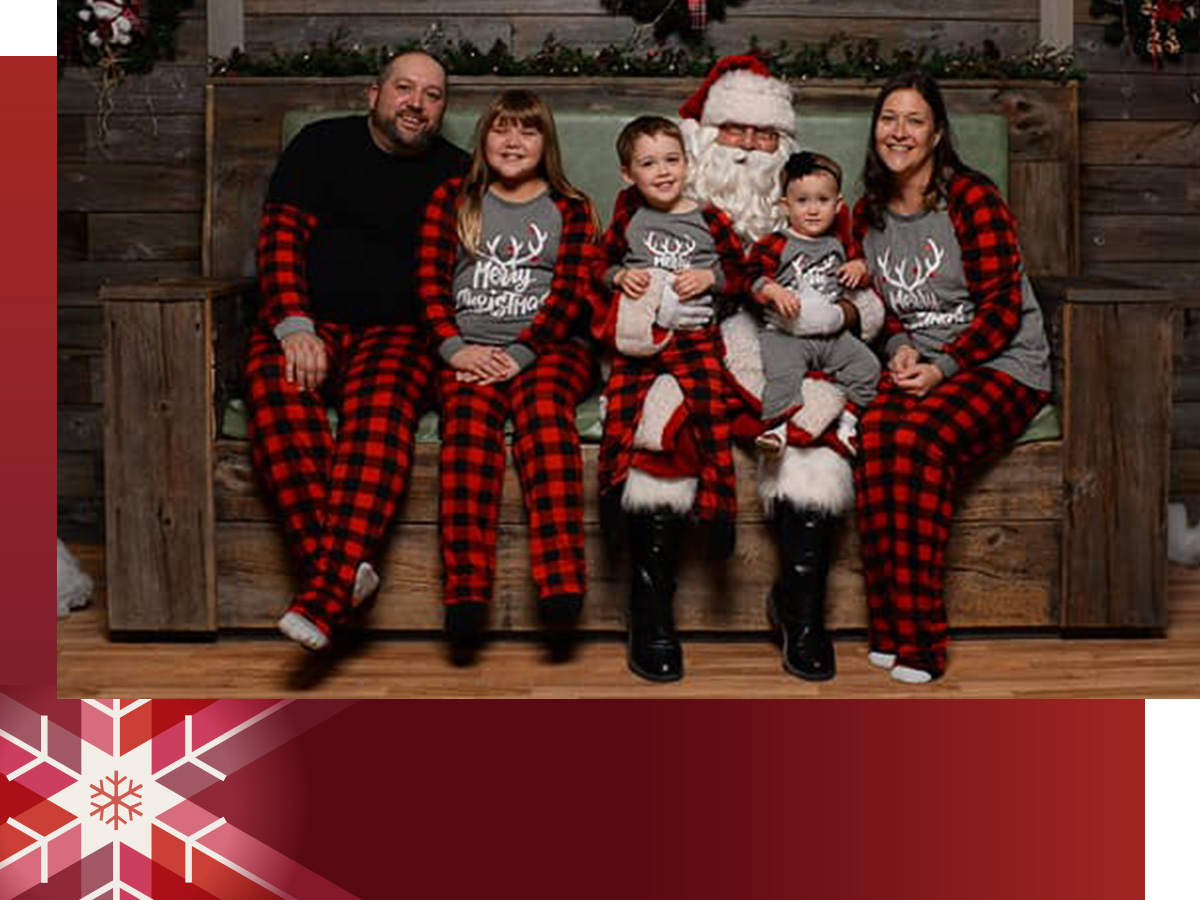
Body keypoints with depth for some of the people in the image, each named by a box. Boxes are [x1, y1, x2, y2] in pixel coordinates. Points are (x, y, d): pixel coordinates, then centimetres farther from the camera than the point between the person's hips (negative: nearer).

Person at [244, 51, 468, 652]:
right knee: (278, 388, -36)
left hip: (395, 332, 0)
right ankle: (344, 566, -49)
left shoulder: (456, 173, 17)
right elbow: (281, 235, 1)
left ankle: (324, 588, -51)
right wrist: (293, 326, -16)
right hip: (305, 324, 0)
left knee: (383, 406, -36)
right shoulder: (324, 146, 13)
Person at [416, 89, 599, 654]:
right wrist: (455, 348, -8)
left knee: (542, 404, -34)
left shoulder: (570, 210, 17)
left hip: (550, 347, -1)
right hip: (469, 348, 1)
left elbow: (572, 291, 4)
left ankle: (561, 580, -46)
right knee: (470, 415, -31)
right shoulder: (452, 199, 20)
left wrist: (520, 353, -11)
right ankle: (466, 590, -43)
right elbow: (431, 280, 9)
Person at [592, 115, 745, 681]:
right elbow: (601, 262, 23)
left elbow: (740, 272, 16)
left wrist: (712, 279, -4)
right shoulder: (628, 216, 14)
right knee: (622, 406, -21)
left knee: (709, 399, -29)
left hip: (693, 334, -2)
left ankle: (717, 506, -26)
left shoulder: (709, 220, 9)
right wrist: (620, 276, 1)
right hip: (635, 336, 2)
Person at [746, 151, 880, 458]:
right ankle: (777, 426, -26)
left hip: (833, 333, 5)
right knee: (782, 373, -29)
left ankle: (848, 418, -1)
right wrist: (774, 291, -24)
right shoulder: (775, 244, -2)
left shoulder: (837, 244, 14)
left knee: (867, 364, -9)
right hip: (785, 333, -5)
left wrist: (860, 267, 5)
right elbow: (753, 276, -8)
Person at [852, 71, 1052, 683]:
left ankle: (918, 639, -28)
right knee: (875, 431, -29)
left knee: (915, 436, -33)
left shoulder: (972, 198, -6)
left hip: (1001, 365, -5)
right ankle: (891, 631, -25)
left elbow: (1002, 306, -9)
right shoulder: (868, 214, 12)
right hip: (916, 366, 5)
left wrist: (944, 366, -19)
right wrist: (899, 348, -2)